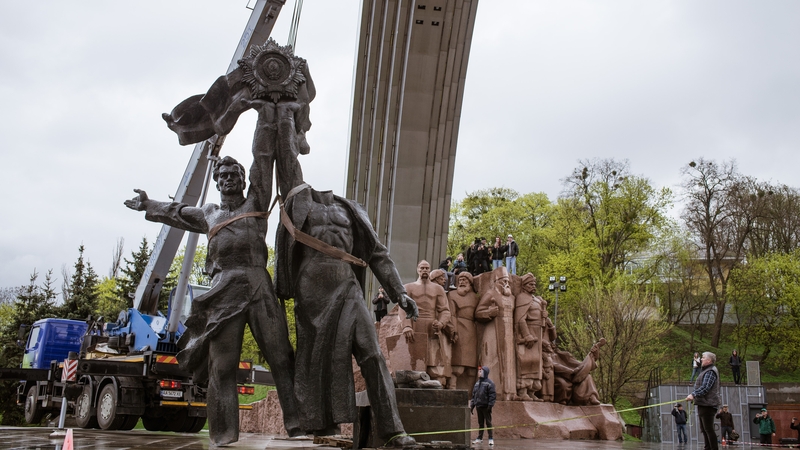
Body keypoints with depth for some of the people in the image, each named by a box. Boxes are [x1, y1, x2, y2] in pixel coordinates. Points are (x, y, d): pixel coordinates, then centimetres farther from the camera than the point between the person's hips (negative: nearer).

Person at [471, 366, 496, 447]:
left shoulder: (489, 383, -8)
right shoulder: (477, 383, 14)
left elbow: (492, 395, -13)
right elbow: (474, 395, 17)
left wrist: (490, 405, -20)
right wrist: (472, 405, 12)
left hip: (486, 407, -7)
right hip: (478, 406, 7)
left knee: (488, 422, -3)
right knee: (480, 423, 13)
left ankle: (491, 439, 1)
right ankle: (480, 438, 19)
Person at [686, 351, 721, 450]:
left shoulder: (711, 372, -14)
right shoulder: (706, 370, 19)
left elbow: (705, 388, -23)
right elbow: (699, 386, 23)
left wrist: (693, 395, -23)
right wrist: (693, 395, 11)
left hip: (708, 405, -11)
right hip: (703, 404, 11)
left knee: (708, 429, -9)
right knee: (704, 429, 15)